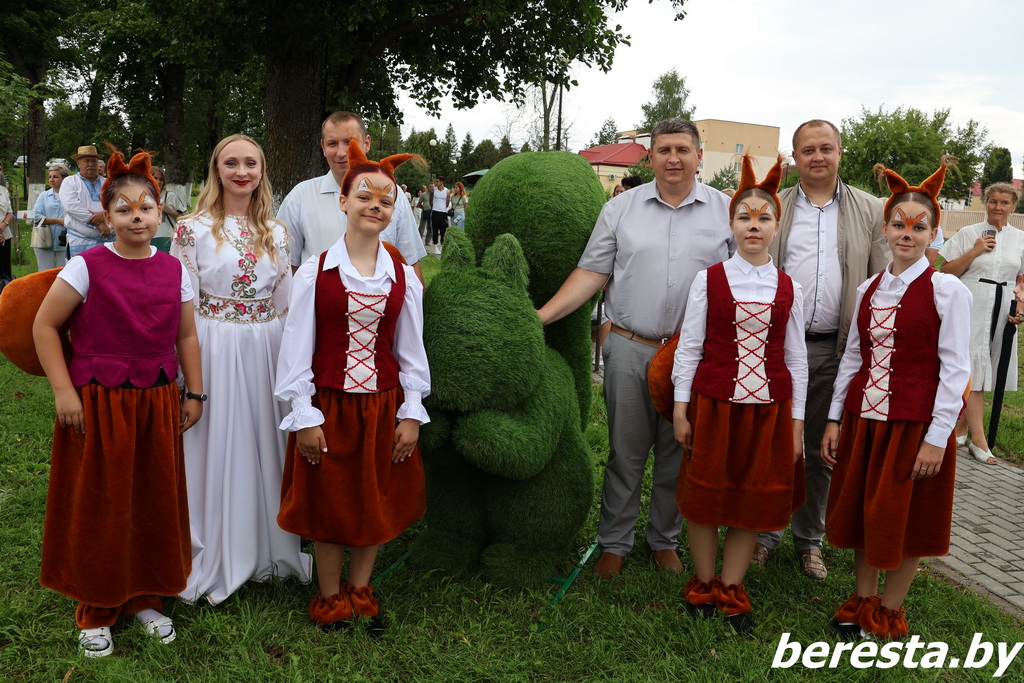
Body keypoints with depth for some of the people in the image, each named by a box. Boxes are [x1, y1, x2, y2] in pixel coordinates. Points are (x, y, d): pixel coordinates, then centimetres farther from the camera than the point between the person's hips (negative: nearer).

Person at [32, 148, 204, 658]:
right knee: (97, 506, 7)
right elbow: (44, 326, -5)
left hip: (157, 404, 4)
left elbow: (185, 336, 11)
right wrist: (63, 391, -10)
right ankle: (96, 610, 25)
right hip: (97, 404, -3)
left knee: (154, 502, 11)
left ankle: (145, 598, 30)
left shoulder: (173, 271, 3)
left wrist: (194, 393, 10)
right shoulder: (87, 267, -9)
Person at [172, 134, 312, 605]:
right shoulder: (193, 229, -2)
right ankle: (214, 560, 18)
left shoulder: (276, 232, 8)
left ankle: (266, 549, 25)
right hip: (214, 349, -3)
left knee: (264, 444, 9)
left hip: (266, 350, 3)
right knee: (216, 446, 3)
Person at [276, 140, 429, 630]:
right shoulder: (314, 272, -6)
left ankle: (360, 590, 34)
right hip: (328, 405, -2)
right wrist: (304, 416, -7)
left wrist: (411, 412, 1)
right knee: (328, 504, 10)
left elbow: (410, 350, 6)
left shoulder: (404, 278, 2)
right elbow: (298, 349, -5)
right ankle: (330, 598, 30)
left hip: (383, 405, 2)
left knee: (374, 503, 13)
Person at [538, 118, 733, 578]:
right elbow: (591, 273, 2)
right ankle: (614, 543, 22)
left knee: (678, 455, 12)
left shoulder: (726, 212, 4)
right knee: (625, 452, 8)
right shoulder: (621, 208, 5)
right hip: (630, 349, 0)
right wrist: (539, 317, -8)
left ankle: (665, 541, 30)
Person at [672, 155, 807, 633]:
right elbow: (689, 346, -1)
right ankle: (702, 586, 27)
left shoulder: (789, 289, 4)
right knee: (705, 495, 9)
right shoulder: (708, 280, -2)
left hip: (768, 407, 2)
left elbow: (796, 357, 7)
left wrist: (796, 421, 5)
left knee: (754, 501, 10)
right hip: (713, 401, -2)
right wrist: (680, 408, -3)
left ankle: (731, 589, 26)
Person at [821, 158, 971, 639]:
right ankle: (862, 599, 30)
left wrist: (938, 437, -14)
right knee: (861, 508, 13)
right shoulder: (868, 289, 7)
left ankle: (889, 610, 25)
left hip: (915, 422, -5)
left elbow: (955, 368, -10)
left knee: (906, 518, 8)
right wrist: (835, 419, 6)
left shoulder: (946, 289, -9)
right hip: (863, 416, 5)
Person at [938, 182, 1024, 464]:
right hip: (971, 310, -3)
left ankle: (961, 426, 17)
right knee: (974, 369, -8)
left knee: (979, 371, 6)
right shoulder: (968, 233, 2)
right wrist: (974, 252, -11)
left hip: (1001, 312, 3)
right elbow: (947, 271, 0)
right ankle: (978, 439, -9)